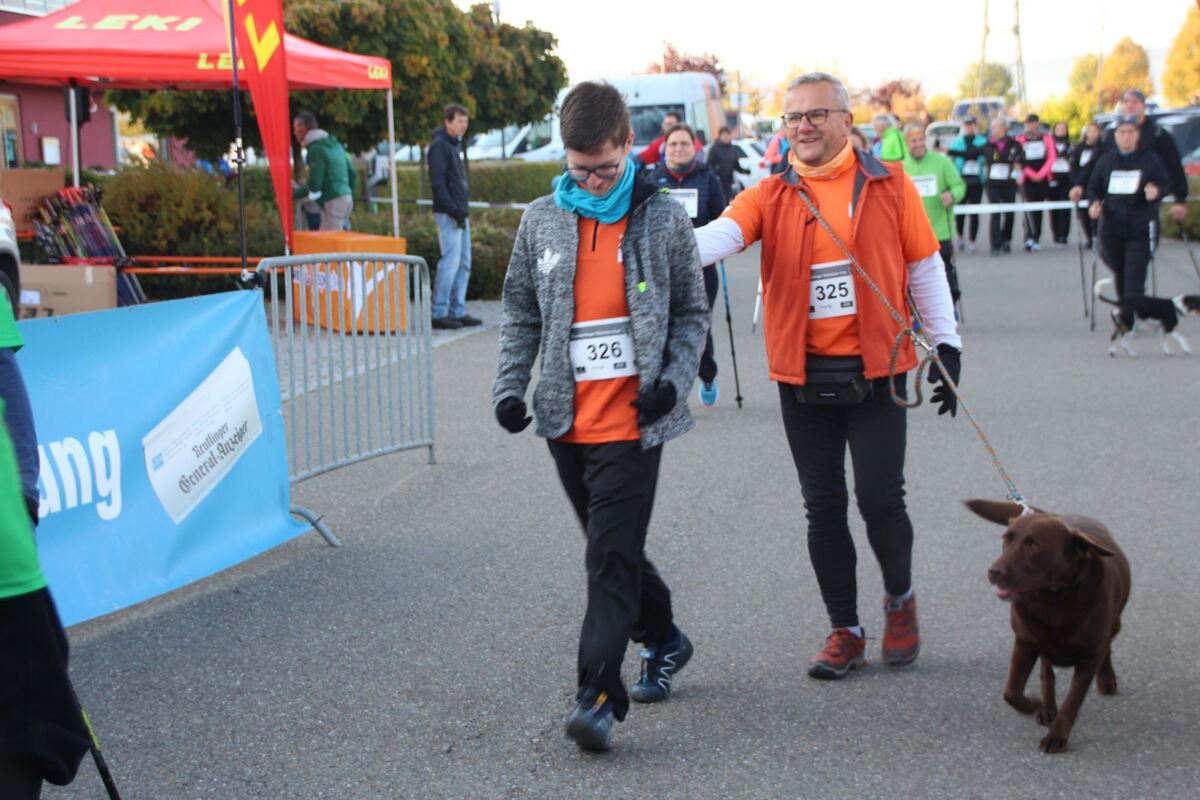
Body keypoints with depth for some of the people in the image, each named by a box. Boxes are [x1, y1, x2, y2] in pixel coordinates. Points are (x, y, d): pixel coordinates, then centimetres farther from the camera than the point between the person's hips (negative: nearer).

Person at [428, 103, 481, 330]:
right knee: (450, 262, -10)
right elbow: (437, 182, -17)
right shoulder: (439, 145, -10)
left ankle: (458, 311, 17)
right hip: (448, 215, -9)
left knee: (464, 264, 11)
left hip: (460, 214, 9)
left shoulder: (455, 144, 18)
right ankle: (439, 313, -4)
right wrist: (453, 211, -20)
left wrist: (463, 210, 13)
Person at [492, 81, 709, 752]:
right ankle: (663, 639, 38)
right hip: (567, 420, 4)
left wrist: (675, 378, -9)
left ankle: (599, 695, -7)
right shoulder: (542, 220, 5)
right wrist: (510, 386, 1)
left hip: (633, 421, -4)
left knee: (613, 556, -8)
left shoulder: (664, 218, -2)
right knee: (612, 549, 16)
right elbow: (521, 313, 13)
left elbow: (692, 311, 6)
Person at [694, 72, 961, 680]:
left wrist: (945, 345, 3)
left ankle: (900, 598, 24)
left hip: (875, 371, -2)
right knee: (823, 508, 7)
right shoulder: (770, 196, 3)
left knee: (880, 499, -6)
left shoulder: (890, 186, 2)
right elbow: (721, 234, -14)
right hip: (802, 378, 2)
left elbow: (925, 267, 7)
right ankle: (845, 631, 21)